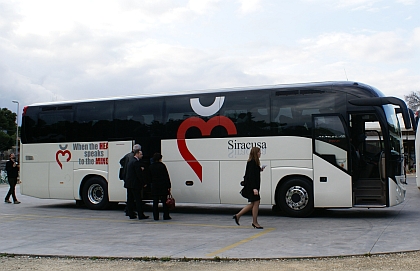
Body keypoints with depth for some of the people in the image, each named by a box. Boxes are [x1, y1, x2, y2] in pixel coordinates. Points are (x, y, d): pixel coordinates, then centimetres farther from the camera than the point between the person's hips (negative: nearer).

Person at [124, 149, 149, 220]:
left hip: (128, 183, 10)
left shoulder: (131, 161, 17)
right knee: (138, 200, -4)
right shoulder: (136, 162, -15)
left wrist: (141, 168, -1)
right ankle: (141, 215, -1)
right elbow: (139, 174, -17)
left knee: (130, 199, 10)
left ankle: (131, 214, 14)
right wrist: (144, 183, -11)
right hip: (134, 184, -9)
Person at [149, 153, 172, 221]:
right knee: (165, 201, 3)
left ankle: (156, 216, 6)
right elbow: (166, 177, -8)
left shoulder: (151, 167, 4)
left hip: (154, 186, 3)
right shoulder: (162, 166, -8)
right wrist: (169, 186, -6)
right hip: (163, 186, -3)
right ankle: (166, 216, 5)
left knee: (155, 202, 6)